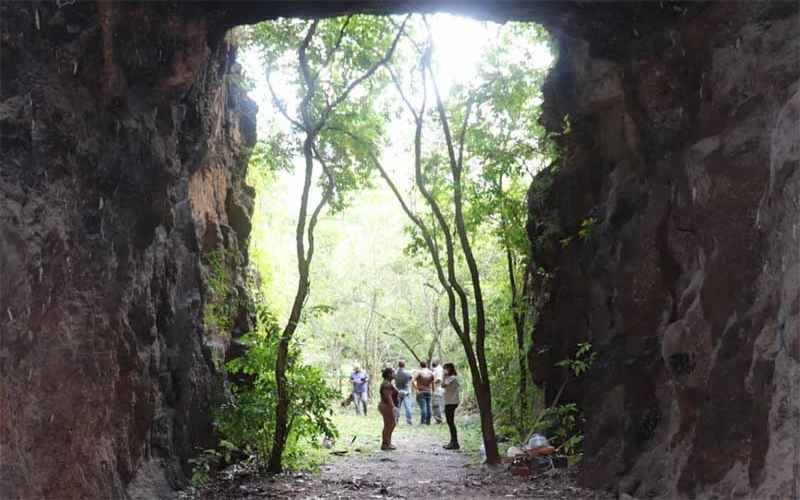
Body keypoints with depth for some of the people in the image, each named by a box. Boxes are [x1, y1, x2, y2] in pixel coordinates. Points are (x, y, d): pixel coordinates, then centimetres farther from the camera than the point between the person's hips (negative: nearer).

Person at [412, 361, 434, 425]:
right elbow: (432, 383, 8)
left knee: (423, 407, -8)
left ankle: (423, 422, -10)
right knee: (428, 406, 10)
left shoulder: (419, 372, -8)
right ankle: (428, 422, 14)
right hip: (428, 392, 5)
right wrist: (432, 391, 18)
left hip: (421, 392, -5)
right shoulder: (431, 373, 5)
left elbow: (412, 381, -19)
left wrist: (417, 389, -14)